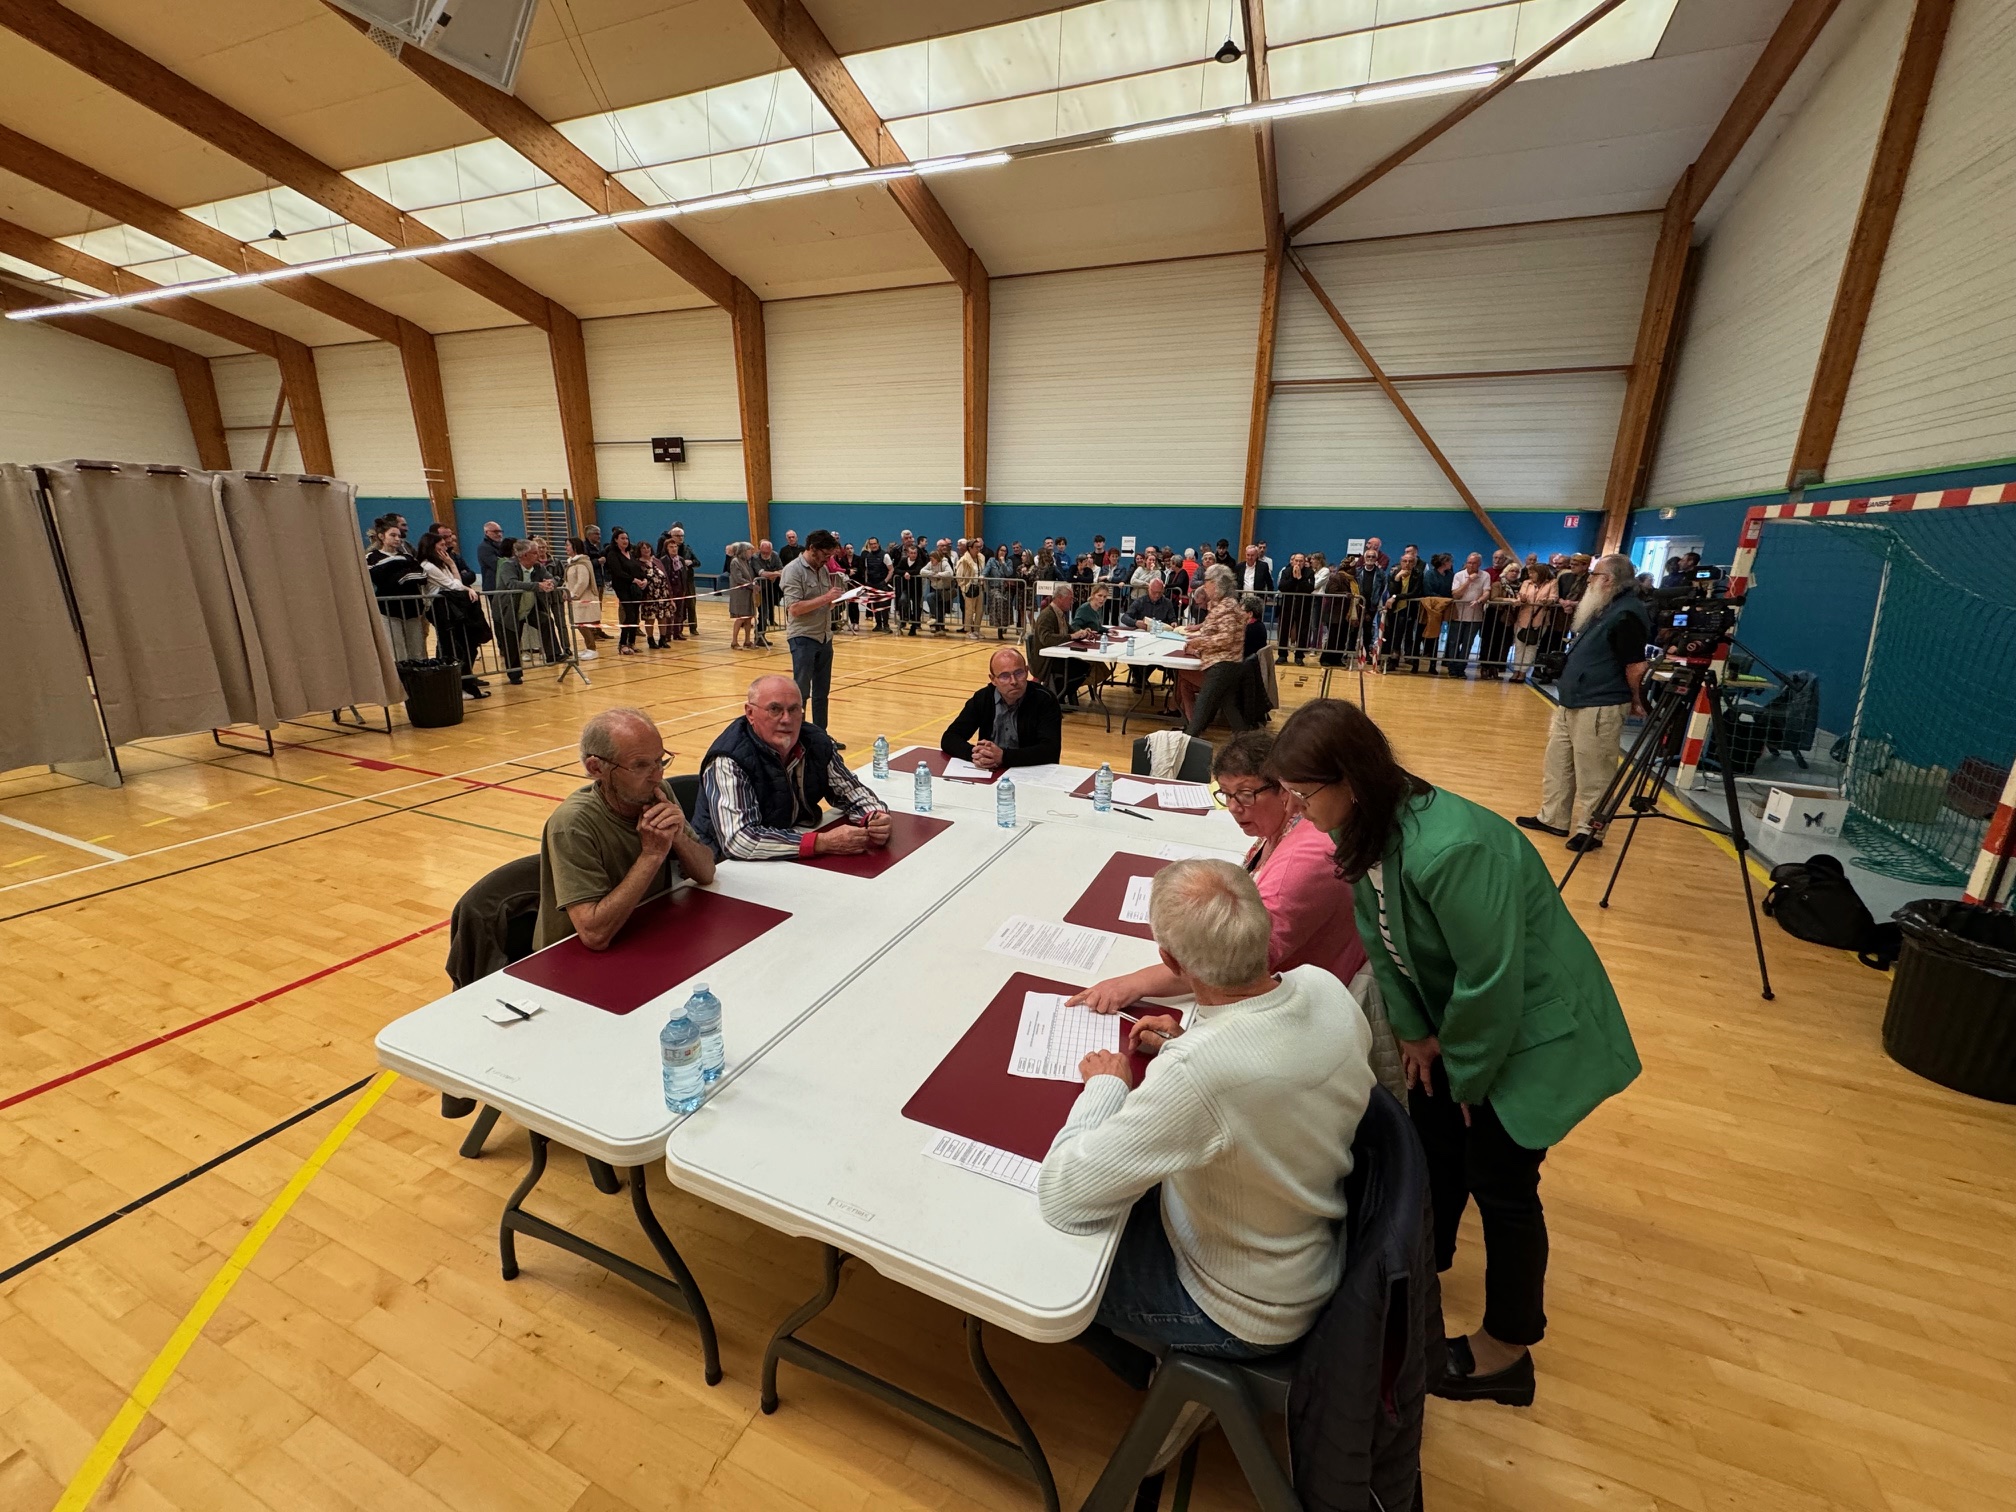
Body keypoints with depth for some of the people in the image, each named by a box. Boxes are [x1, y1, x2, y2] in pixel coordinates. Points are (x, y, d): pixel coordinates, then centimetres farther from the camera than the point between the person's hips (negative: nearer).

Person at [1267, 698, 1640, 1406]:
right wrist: (1415, 1030, 0)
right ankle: (1423, 1263, 46)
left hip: (1532, 1024, -7)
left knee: (1499, 1180, 6)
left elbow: (1492, 981, -28)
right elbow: (1381, 940, 0)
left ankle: (1506, 1353, 30)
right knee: (1433, 1137, 20)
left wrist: (1468, 1073, -13)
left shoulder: (1449, 850, -39)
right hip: (1461, 1016, 8)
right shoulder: (1366, 830, -12)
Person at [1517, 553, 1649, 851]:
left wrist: (1635, 700, -6)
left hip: (1599, 707, -11)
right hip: (1571, 701, 11)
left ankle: (1590, 831, 9)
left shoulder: (1627, 613, -17)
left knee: (1593, 774, -1)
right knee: (1557, 763, 16)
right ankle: (1553, 818, 26)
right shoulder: (1605, 609, 15)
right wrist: (1566, 693, 18)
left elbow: (1636, 665, -19)